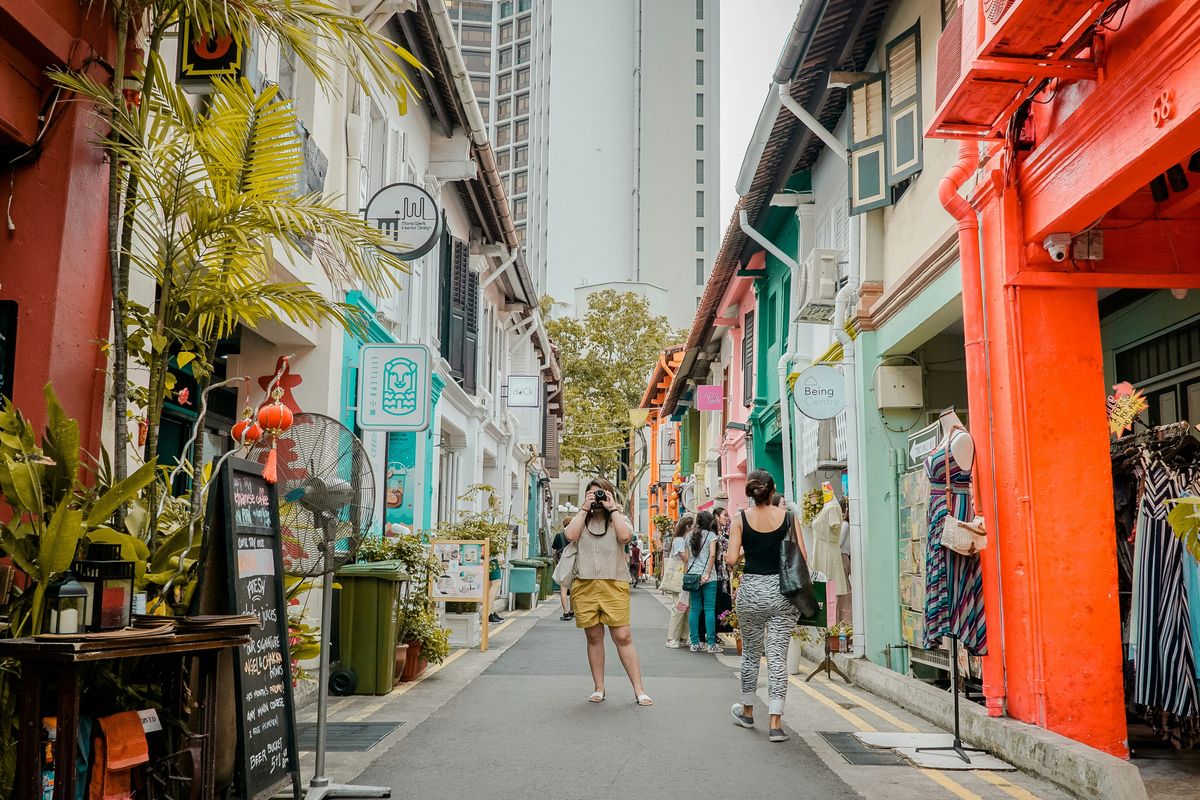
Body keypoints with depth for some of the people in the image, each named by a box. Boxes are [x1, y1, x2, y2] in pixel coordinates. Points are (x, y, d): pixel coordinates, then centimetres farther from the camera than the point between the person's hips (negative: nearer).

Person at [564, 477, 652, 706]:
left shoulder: (620, 518, 11)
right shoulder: (581, 519, 15)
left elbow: (625, 535, -12)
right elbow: (571, 535, -6)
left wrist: (612, 508, -4)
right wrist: (585, 508, -1)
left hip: (614, 585, -2)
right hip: (585, 585, 2)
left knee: (623, 637, -6)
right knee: (594, 637, 8)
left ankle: (639, 689, -1)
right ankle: (599, 688, 17)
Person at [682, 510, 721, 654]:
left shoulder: (690, 536, 13)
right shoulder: (711, 535, -2)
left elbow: (686, 557, 11)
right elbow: (712, 555, -13)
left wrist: (687, 573, 16)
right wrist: (707, 574, -13)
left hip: (692, 576, 5)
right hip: (708, 577, -5)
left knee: (694, 609, 7)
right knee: (709, 610, -3)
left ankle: (695, 643, 8)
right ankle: (711, 644, -3)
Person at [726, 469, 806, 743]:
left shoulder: (741, 519, -3)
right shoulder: (788, 517, -2)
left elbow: (731, 559, -8)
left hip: (751, 590, 0)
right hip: (783, 590, 0)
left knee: (750, 653, 18)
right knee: (778, 656, 2)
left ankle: (747, 711, 34)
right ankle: (775, 722, -3)